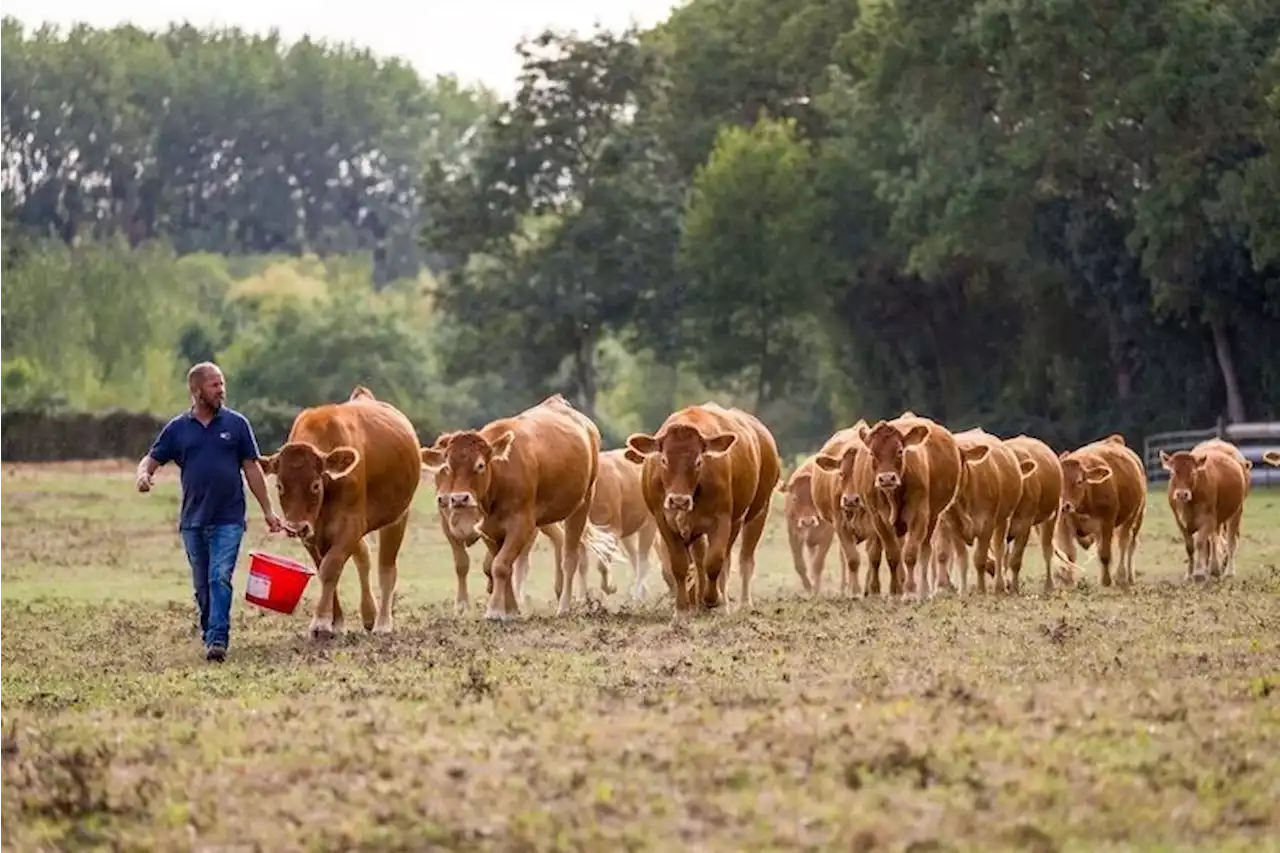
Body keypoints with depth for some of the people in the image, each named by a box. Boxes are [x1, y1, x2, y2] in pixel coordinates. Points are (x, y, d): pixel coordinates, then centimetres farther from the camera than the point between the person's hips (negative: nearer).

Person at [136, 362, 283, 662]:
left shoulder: (236, 424, 2)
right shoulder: (177, 429, 5)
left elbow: (252, 469, 5)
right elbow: (151, 459, 7)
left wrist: (268, 512, 3)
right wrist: (143, 474, -18)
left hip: (228, 519, -2)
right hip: (193, 521, 3)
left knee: (220, 578, -14)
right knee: (202, 586, 10)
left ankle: (217, 640, -19)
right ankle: (211, 635, 23)